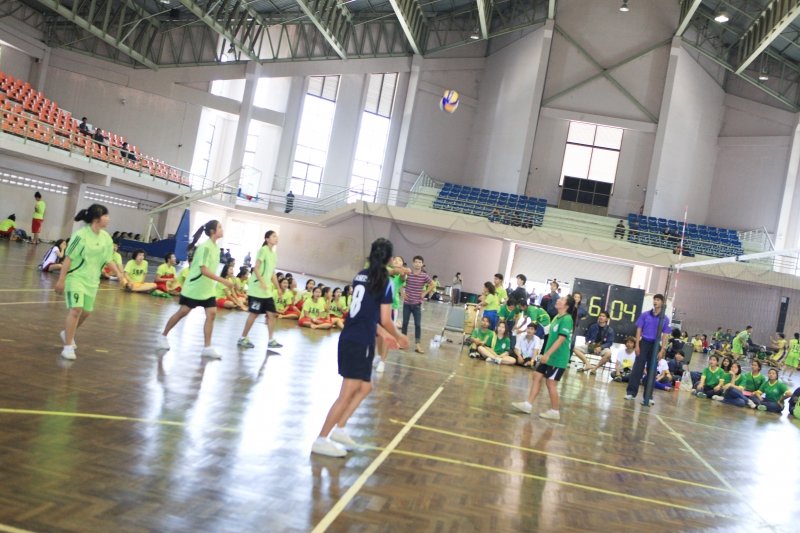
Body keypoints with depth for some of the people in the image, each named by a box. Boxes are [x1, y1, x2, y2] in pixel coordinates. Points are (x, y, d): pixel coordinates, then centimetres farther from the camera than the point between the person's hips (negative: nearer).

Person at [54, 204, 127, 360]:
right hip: (76, 277, -7)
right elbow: (69, 258, -15)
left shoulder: (106, 237, 2)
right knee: (76, 309, -17)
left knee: (86, 312, 15)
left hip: (92, 280, 7)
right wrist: (61, 279, -16)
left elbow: (107, 259, 11)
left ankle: (68, 333, 42)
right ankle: (68, 347, -8)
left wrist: (118, 273, -2)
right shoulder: (81, 235, -18)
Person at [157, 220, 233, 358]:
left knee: (211, 314, -4)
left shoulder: (215, 247, 7)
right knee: (182, 312, 3)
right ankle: (163, 336, 23)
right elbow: (204, 270, -26)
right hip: (194, 287, -7)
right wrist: (223, 281, -29)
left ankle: (207, 347, -3)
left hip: (207, 288, 7)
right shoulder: (205, 247, -20)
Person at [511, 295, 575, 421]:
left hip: (558, 358, -9)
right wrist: (545, 354, 20)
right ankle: (528, 404, 13)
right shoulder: (557, 317, 11)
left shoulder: (566, 319, -17)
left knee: (550, 382, -3)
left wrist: (547, 354, -24)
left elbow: (561, 339, -22)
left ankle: (554, 411, 10)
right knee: (537, 376, 8)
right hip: (549, 355, 9)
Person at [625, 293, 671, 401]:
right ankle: (631, 392, -1)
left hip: (655, 345, 1)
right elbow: (639, 330, 2)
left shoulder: (665, 319, 2)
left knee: (652, 370, 6)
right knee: (637, 368, -3)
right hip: (644, 343, 0)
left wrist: (662, 350, -5)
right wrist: (637, 345, -5)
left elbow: (665, 335, 2)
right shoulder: (645, 315, 2)